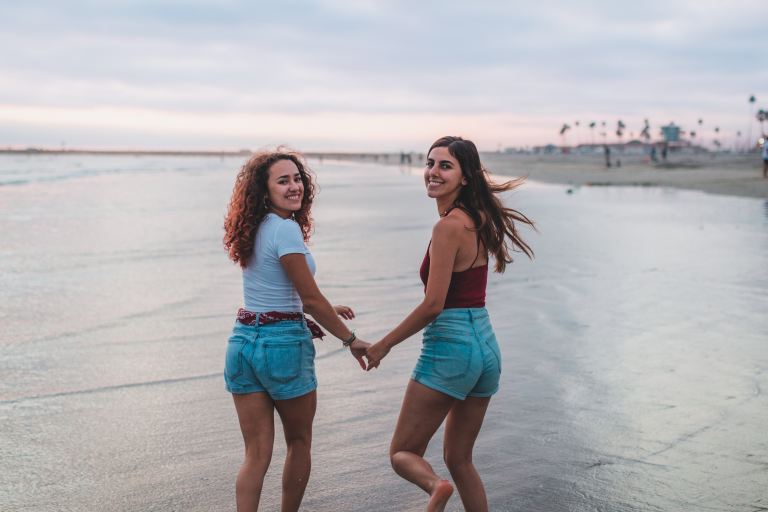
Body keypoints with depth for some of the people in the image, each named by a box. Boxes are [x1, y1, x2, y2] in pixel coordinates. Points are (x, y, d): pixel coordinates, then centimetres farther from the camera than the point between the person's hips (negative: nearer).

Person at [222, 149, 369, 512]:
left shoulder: (254, 229, 10)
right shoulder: (287, 229, -15)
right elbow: (311, 298, -14)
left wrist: (321, 312, 20)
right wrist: (351, 340, -4)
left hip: (242, 342, 7)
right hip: (282, 345, -7)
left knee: (256, 453, 8)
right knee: (299, 442, 16)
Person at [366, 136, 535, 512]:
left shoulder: (448, 227, -17)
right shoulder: (477, 221, 8)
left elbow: (433, 305, -18)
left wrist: (383, 345, -9)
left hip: (449, 348, -8)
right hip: (486, 346, 8)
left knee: (402, 452, 4)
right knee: (459, 458, 19)